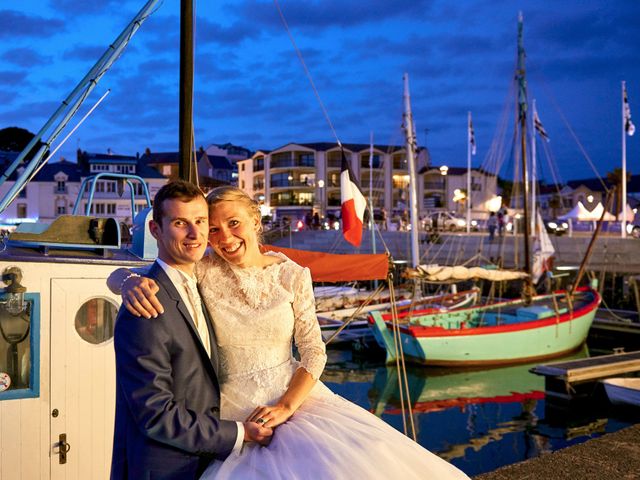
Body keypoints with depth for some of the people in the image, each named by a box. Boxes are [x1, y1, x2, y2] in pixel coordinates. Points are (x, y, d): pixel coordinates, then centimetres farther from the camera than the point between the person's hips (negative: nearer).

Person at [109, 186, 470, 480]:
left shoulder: (292, 275, -4)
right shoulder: (203, 272, -8)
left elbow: (314, 353, -2)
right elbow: (117, 274, -8)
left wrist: (286, 406, -14)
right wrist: (132, 282, -31)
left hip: (295, 395, 1)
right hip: (233, 411, -1)